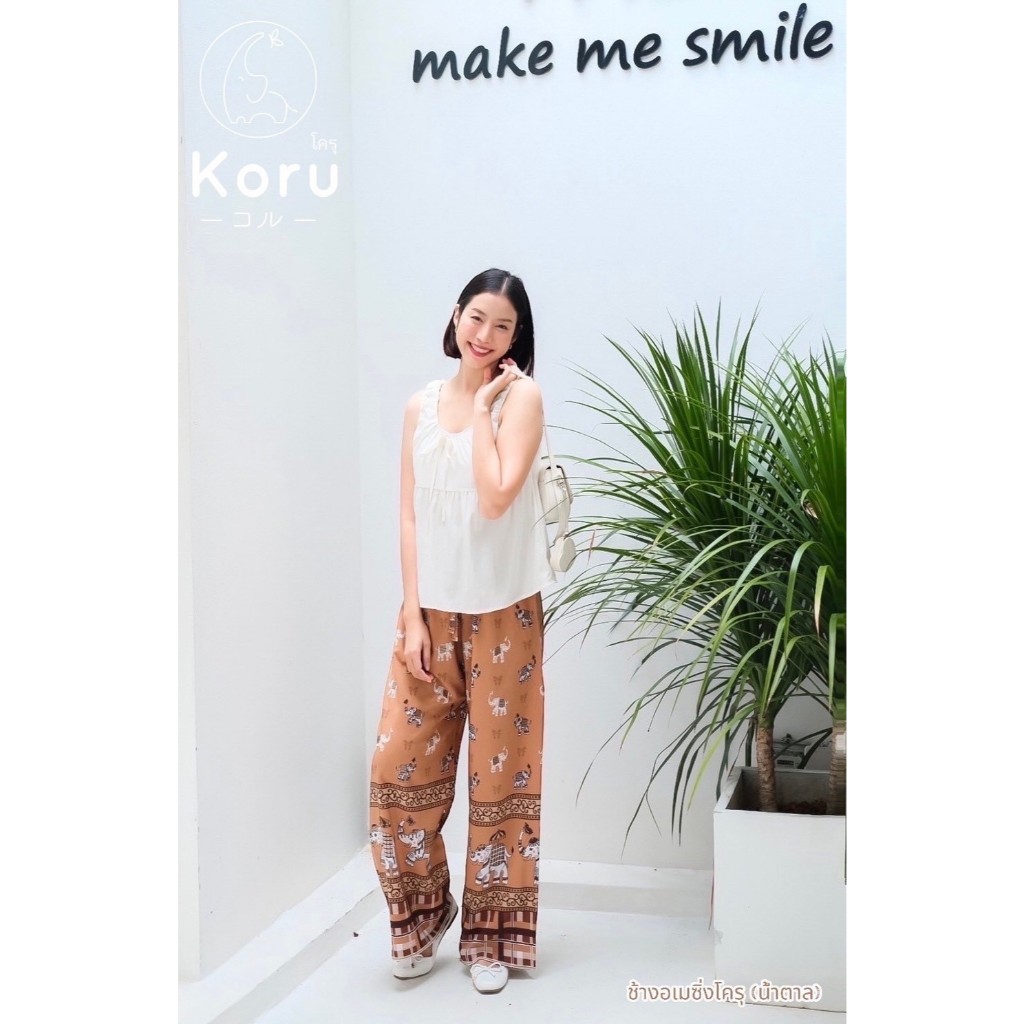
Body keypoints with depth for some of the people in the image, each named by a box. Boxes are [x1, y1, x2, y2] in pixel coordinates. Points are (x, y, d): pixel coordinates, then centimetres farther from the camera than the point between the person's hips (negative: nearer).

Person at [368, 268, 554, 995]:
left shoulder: (522, 397, -6)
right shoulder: (421, 405, 6)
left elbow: (496, 498, -19)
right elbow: (410, 516, 4)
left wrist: (485, 405, -11)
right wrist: (413, 616, -3)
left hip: (504, 614, -3)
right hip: (433, 612, 4)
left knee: (501, 773, 6)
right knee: (398, 768, 2)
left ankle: (492, 934, 22)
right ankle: (425, 912, 26)